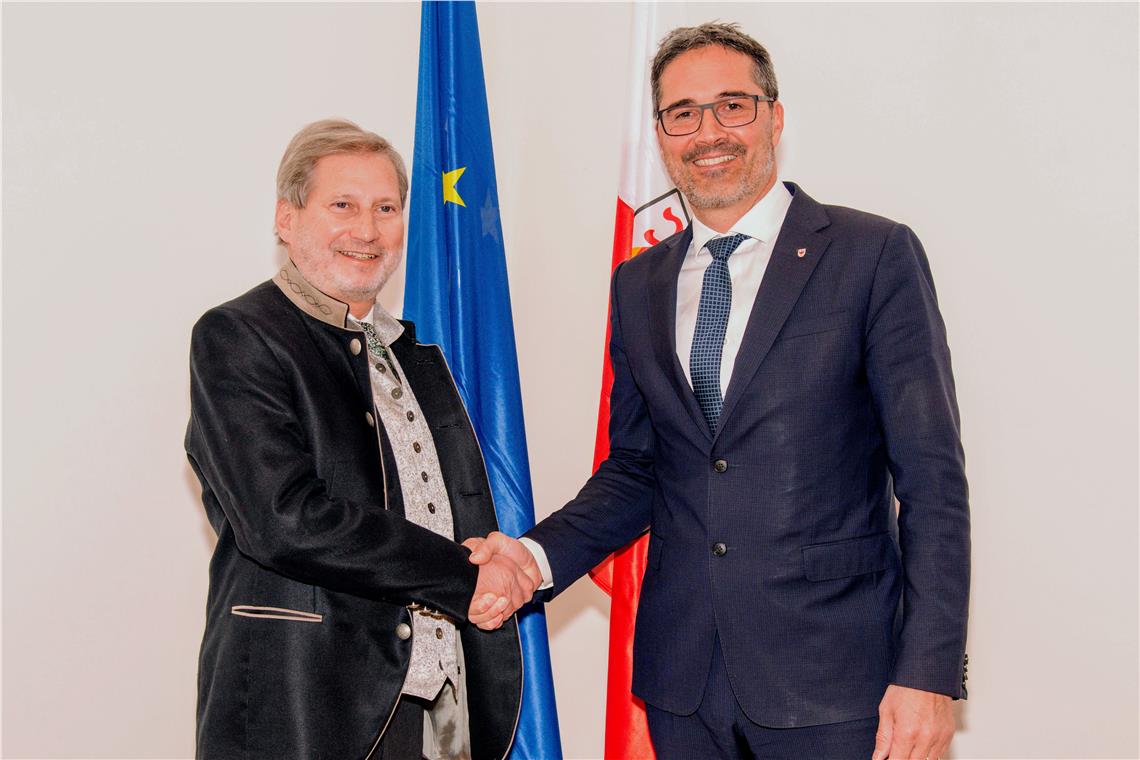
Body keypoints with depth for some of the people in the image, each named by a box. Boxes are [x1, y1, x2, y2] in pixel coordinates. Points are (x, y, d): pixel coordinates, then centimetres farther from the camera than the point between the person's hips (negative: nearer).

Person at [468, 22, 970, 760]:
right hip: (682, 674, 4)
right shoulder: (639, 285, 10)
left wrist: (930, 672, -14)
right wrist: (537, 555, -3)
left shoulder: (875, 255, -5)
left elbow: (931, 478, -8)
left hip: (831, 676, -4)